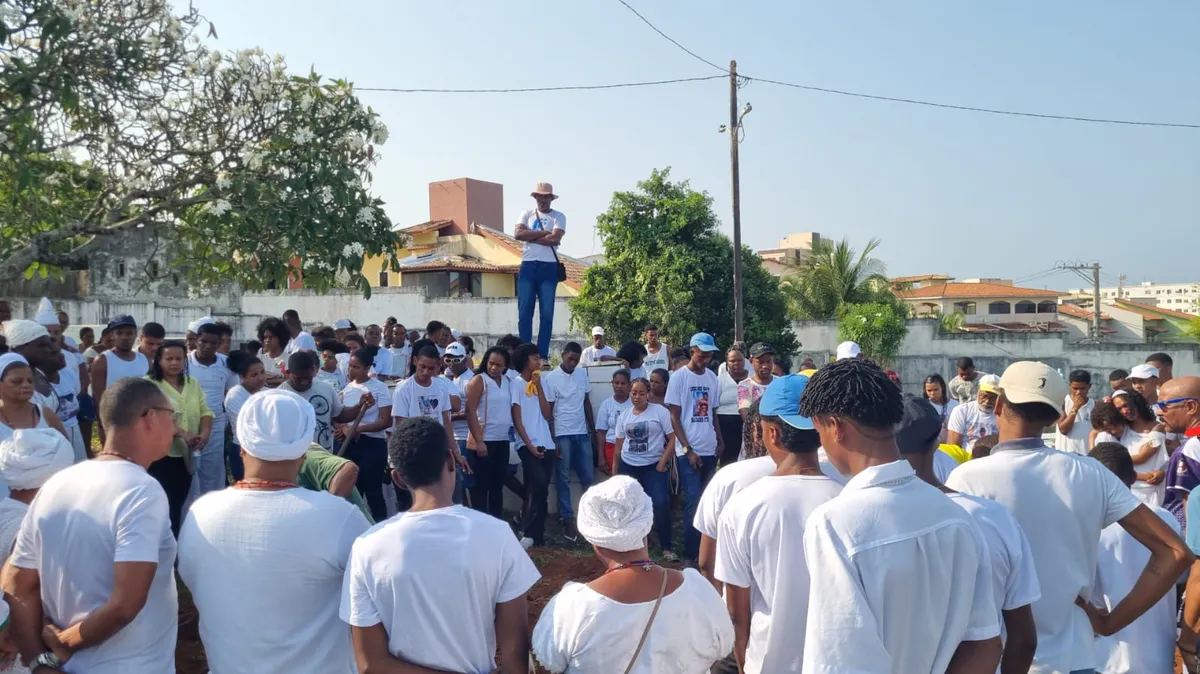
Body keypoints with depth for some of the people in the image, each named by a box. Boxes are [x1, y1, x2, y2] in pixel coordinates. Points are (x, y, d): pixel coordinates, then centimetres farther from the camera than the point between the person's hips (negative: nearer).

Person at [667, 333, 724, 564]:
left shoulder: (712, 378, 8)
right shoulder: (679, 377, -7)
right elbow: (674, 417, -7)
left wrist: (720, 441, 7)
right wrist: (688, 450, -11)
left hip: (710, 450, 5)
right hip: (688, 451, -5)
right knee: (693, 500, -7)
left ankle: (705, 548, 19)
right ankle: (691, 552, 2)